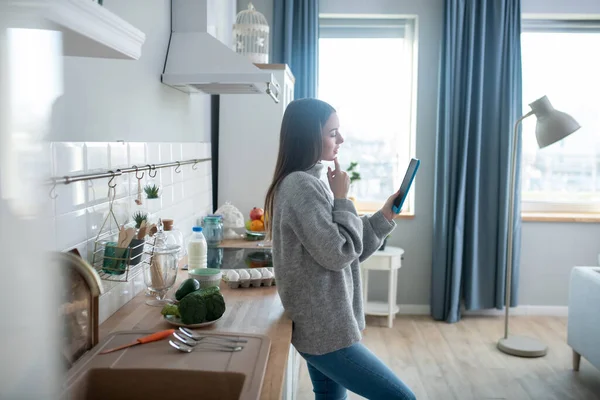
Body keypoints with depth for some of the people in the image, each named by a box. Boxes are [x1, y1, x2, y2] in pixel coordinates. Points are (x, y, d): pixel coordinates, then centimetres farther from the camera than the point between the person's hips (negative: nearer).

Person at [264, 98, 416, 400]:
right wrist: (342, 199, -11)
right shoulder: (300, 185, -18)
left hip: (321, 326, 9)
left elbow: (347, 251, 14)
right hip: (326, 331, -9)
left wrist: (384, 217, 5)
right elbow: (339, 253, -20)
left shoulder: (311, 182, 12)